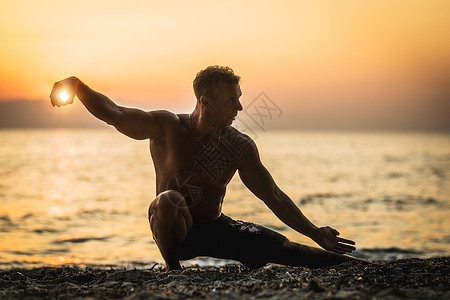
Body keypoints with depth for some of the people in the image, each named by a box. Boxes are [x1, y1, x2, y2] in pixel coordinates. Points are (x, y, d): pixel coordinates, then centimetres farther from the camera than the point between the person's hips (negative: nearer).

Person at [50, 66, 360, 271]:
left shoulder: (241, 146, -7)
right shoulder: (167, 127, -15)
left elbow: (275, 198, 0)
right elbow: (113, 114, -19)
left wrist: (316, 234, -2)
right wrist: (77, 85, -35)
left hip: (217, 228, 3)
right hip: (175, 230, -3)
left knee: (285, 249, -7)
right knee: (168, 200, -37)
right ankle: (173, 268, -16)